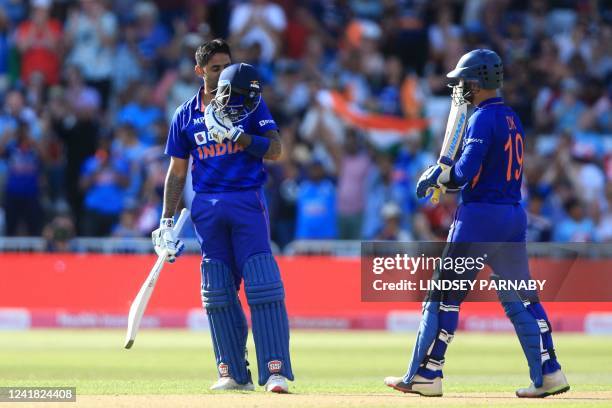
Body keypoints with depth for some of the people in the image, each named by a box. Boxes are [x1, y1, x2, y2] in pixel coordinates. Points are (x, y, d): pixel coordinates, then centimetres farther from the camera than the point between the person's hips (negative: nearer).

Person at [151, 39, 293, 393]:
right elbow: (177, 172, 14)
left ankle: (276, 371, -16)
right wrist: (167, 222, 8)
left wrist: (238, 135, -18)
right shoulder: (185, 115, 11)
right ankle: (234, 373, 7)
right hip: (207, 206, 3)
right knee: (217, 293, 2)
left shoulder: (250, 103, 4)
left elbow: (275, 150, -3)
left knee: (263, 286, -13)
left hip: (247, 202, -3)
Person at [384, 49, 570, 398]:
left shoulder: (483, 118, -12)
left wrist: (436, 177, -4)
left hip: (480, 215, -8)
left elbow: (466, 170, -22)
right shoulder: (513, 119, 15)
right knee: (520, 297, 13)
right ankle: (549, 373, 8)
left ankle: (425, 375, -3)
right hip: (514, 216, 8)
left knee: (444, 295, -3)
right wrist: (445, 178, 11)